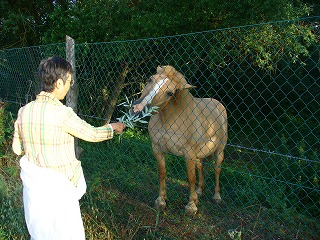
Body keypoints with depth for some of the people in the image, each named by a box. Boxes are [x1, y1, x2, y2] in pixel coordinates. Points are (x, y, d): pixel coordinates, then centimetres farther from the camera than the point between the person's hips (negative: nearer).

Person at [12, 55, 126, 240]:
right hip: (58, 185, -6)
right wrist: (113, 127, 7)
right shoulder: (62, 113, -22)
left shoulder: (24, 111, -5)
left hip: (32, 182, 6)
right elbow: (92, 134, -10)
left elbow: (18, 148, 5)